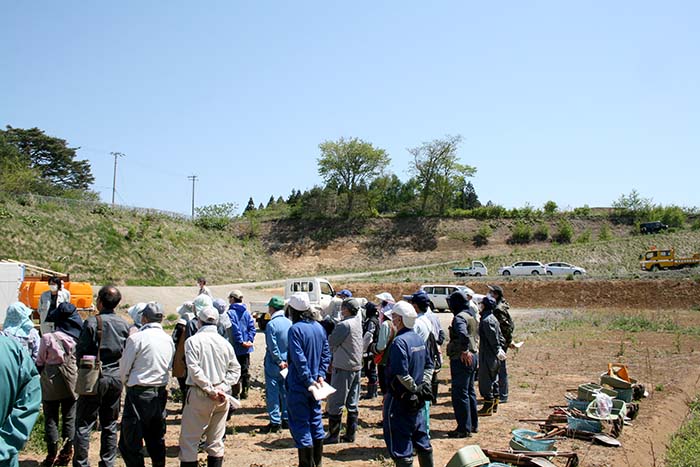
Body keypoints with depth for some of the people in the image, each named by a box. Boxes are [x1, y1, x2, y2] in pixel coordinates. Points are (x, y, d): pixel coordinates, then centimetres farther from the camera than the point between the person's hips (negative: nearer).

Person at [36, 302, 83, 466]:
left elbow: (40, 362, -4)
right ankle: (66, 453, 19)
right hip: (72, 382, 2)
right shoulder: (77, 337, -6)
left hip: (51, 382, -2)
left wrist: (42, 376, 13)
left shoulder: (48, 338, -14)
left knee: (51, 418, 10)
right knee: (69, 417, 12)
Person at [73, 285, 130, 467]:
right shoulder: (124, 325, 1)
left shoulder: (92, 322, -12)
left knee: (84, 424, 4)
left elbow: (80, 351, -9)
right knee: (110, 425, 13)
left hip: (95, 378, -4)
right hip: (116, 378, 4)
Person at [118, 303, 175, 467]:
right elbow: (170, 367, 8)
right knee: (156, 438, 17)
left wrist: (126, 383, 15)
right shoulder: (169, 340, 3)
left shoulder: (136, 338, -12)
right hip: (161, 392, 6)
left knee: (131, 441, 3)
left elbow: (124, 368, -4)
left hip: (139, 392, -6)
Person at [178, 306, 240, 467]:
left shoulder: (193, 341, -7)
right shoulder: (225, 342, 6)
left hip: (200, 394, -4)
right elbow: (235, 369, 5)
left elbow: (194, 369, -16)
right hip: (221, 397, 5)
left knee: (189, 440, 4)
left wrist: (210, 389, -12)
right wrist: (222, 388, -1)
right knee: (216, 441, 14)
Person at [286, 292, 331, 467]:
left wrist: (309, 381, -17)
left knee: (300, 426, 2)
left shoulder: (295, 329, -18)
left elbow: (299, 360, -22)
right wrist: (320, 375, 2)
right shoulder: (319, 327, 5)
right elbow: (326, 354, 6)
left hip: (299, 386, -7)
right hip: (315, 383, 7)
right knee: (316, 422, 17)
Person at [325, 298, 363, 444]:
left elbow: (330, 343, -14)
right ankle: (350, 434, 17)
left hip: (343, 368, -8)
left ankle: (333, 435, 5)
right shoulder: (358, 321, 5)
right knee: (352, 403, 12)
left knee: (335, 403, 1)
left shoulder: (344, 325, -18)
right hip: (356, 367, 8)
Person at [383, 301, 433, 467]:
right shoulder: (419, 339, 7)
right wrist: (424, 385, 8)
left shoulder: (399, 341, -20)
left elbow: (401, 374, -25)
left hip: (400, 399, -9)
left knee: (400, 445, 0)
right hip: (416, 401, 9)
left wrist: (415, 389, -12)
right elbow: (428, 365, 16)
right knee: (422, 441, 20)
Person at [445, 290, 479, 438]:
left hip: (462, 359, -10)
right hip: (473, 357, 10)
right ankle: (473, 424, 28)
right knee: (470, 391, 19)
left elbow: (463, 334, -36)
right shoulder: (472, 315, 14)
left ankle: (464, 428, 2)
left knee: (460, 394, -3)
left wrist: (464, 351, -27)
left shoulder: (459, 317, -17)